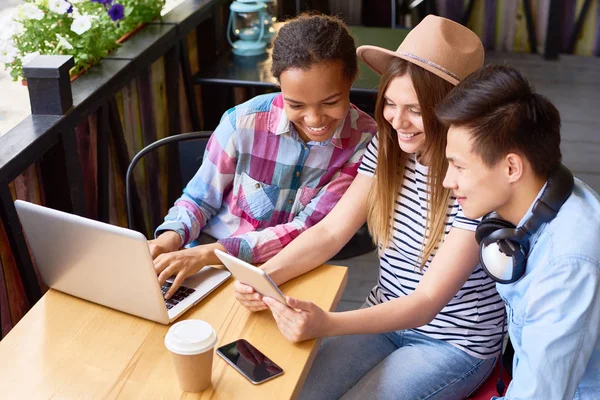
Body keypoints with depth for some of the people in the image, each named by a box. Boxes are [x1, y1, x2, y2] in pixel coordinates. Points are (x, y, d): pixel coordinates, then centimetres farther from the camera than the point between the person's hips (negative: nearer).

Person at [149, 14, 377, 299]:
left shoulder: (365, 141, -14)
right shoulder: (243, 122, -14)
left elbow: (309, 229, -18)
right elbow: (200, 198, 0)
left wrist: (210, 252, -28)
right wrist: (172, 236, -22)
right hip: (209, 266, 1)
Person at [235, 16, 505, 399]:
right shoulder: (386, 148, -6)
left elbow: (428, 301, -27)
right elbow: (330, 232, -6)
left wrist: (327, 325, -39)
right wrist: (265, 276, -25)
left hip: (454, 344, -4)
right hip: (384, 320, 5)